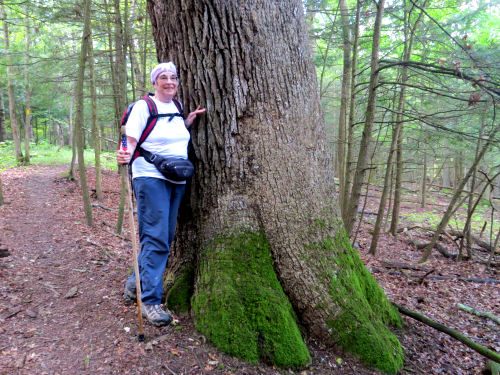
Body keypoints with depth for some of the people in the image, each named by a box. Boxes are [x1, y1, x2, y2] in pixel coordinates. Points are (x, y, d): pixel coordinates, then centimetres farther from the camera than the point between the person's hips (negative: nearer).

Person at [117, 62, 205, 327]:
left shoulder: (177, 108, 14)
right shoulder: (143, 106, -5)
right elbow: (131, 141, -11)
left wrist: (188, 121, 11)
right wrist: (126, 155, -32)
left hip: (177, 180, 7)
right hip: (151, 178, -7)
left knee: (165, 238, 11)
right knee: (156, 238, -9)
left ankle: (135, 285, 28)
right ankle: (150, 300, 2)